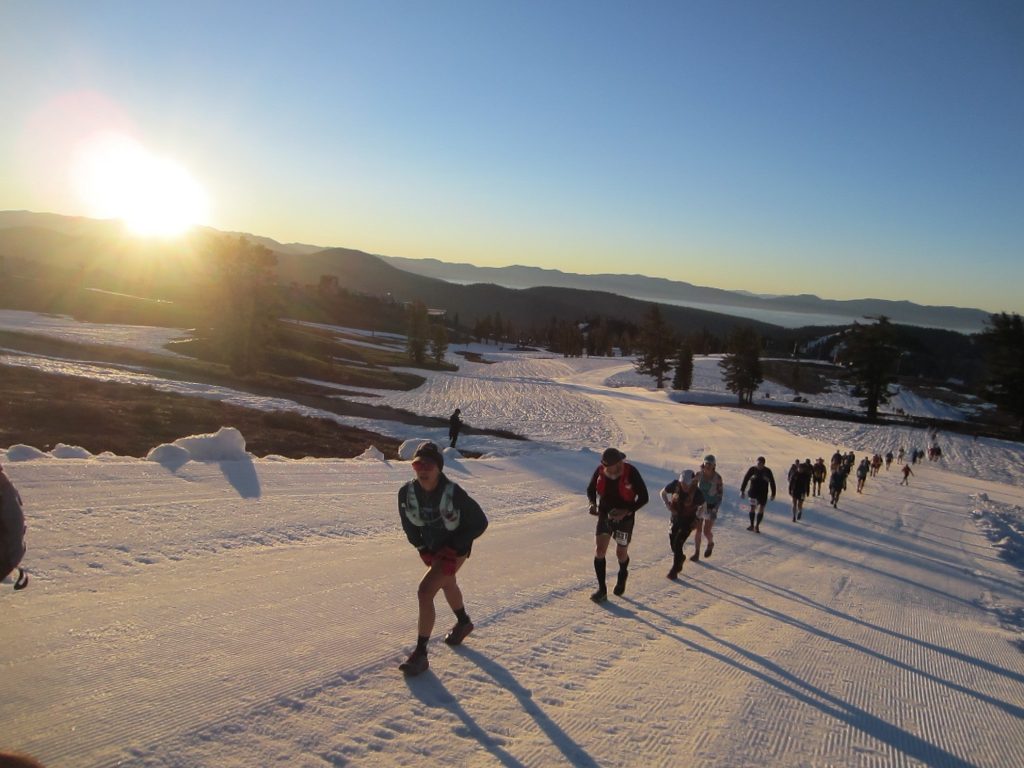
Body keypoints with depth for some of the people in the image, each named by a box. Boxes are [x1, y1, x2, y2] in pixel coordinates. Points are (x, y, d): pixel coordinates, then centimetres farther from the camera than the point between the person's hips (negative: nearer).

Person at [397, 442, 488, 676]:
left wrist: (453, 547, -18)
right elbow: (409, 524, 2)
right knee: (447, 585, 30)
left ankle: (420, 654, -9)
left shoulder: (454, 494, -33)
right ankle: (463, 623, 60)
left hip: (453, 550, -6)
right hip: (430, 548, 6)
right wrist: (421, 547, -3)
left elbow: (479, 522, -19)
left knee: (425, 592, -19)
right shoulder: (407, 493, -20)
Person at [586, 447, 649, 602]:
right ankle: (601, 590, -2)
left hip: (624, 518, -2)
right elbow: (591, 489, 5)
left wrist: (627, 511, -25)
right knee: (599, 550, -10)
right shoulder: (600, 470, -12)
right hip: (605, 515, 3)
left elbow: (643, 497, -14)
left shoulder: (631, 473, -22)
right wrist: (593, 504, -15)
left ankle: (623, 575, 44)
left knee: (621, 553, 9)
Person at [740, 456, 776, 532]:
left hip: (763, 494, 0)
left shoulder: (767, 471, -4)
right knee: (752, 508, 1)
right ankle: (752, 525, 14)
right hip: (753, 492, 0)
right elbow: (745, 479, 0)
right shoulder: (752, 469, -5)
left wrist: (773, 494, 7)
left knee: (761, 509, -1)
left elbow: (772, 483, 5)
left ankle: (757, 526, 8)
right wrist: (742, 490, -2)